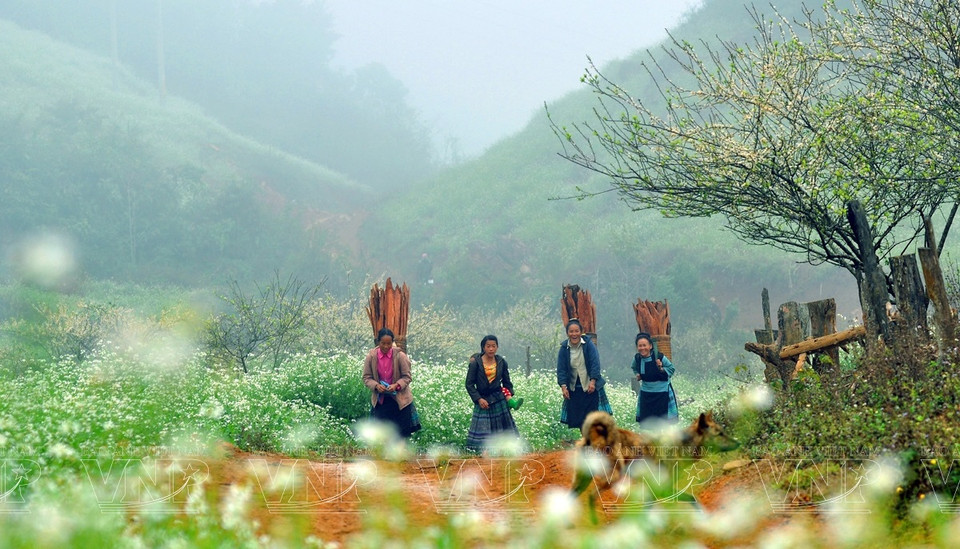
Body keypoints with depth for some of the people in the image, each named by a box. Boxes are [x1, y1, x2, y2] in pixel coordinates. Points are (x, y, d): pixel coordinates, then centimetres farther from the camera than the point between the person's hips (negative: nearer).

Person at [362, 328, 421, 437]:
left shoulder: (400, 356, -11)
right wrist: (376, 385, -22)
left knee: (402, 432, 2)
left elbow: (407, 377, -6)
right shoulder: (371, 356, -7)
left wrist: (397, 385, -25)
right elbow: (366, 378, -2)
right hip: (380, 400, 2)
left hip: (399, 400, -2)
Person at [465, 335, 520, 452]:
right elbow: (469, 384, -6)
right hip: (482, 400, -3)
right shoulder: (476, 362, -7)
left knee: (502, 425, 4)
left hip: (499, 399, 3)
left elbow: (507, 382, 13)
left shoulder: (501, 362, 2)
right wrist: (479, 399, -13)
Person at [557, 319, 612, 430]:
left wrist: (592, 382, -23)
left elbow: (595, 364, -12)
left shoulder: (588, 344, -8)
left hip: (591, 387, -2)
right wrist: (563, 386, -16)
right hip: (574, 389, 2)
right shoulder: (564, 348, -2)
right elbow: (561, 369, -3)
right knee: (577, 418, 3)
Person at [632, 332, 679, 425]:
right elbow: (634, 368, 18)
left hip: (662, 392, -4)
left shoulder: (659, 357, -19)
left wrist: (662, 369, -23)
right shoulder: (637, 358, -7)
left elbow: (672, 368, -5)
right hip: (646, 392, 4)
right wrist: (637, 375, -1)